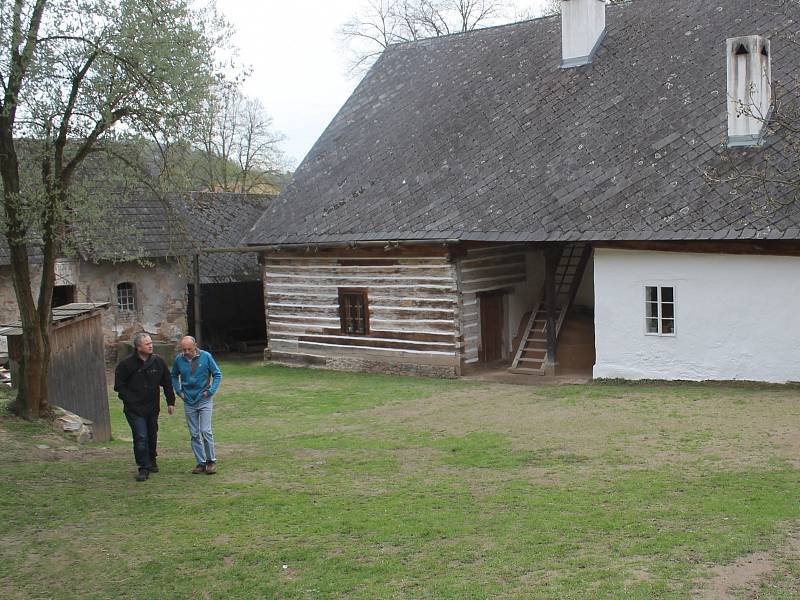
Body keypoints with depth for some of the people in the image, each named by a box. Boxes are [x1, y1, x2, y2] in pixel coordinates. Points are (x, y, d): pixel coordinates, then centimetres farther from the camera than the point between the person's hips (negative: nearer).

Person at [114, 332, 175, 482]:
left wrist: (170, 402, 10)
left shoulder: (158, 361, 1)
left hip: (153, 407, 4)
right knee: (141, 437, -11)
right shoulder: (126, 364, -10)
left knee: (152, 436, 15)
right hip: (134, 409, -4)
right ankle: (144, 468, -3)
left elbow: (167, 383, 11)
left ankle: (151, 461, 35)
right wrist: (130, 401, -11)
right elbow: (119, 386, -3)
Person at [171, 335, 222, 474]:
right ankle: (200, 463, 15)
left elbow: (217, 374, 0)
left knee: (205, 431, -10)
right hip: (188, 402, 3)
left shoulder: (206, 356, -9)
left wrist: (211, 391, -9)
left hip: (204, 400, -3)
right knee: (194, 434, 7)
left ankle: (211, 460, 4)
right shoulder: (179, 359, -2)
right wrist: (178, 391, 3)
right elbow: (174, 376, 16)